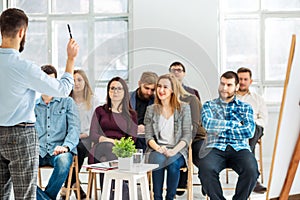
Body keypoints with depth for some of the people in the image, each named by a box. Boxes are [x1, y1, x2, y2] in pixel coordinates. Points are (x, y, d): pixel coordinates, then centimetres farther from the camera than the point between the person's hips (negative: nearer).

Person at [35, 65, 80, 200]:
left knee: (63, 160, -37)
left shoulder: (67, 102, 12)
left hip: (59, 151, -1)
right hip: (38, 152, 2)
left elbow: (74, 128, 1)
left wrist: (66, 146, -18)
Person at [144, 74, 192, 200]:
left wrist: (174, 151, -16)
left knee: (173, 164, -34)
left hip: (177, 151, -1)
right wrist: (158, 148, -15)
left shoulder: (184, 108, 7)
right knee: (158, 160, -33)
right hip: (156, 150, 1)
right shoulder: (151, 110, 12)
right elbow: (148, 136, 7)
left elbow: (187, 135, 0)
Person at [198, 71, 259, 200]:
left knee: (251, 169, -33)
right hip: (215, 147, 0)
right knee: (205, 168, -34)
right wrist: (235, 123, 0)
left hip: (239, 148, 0)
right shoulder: (209, 105, 18)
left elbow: (249, 131, 0)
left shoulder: (245, 107, 18)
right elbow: (207, 124, -3)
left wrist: (221, 129, -2)